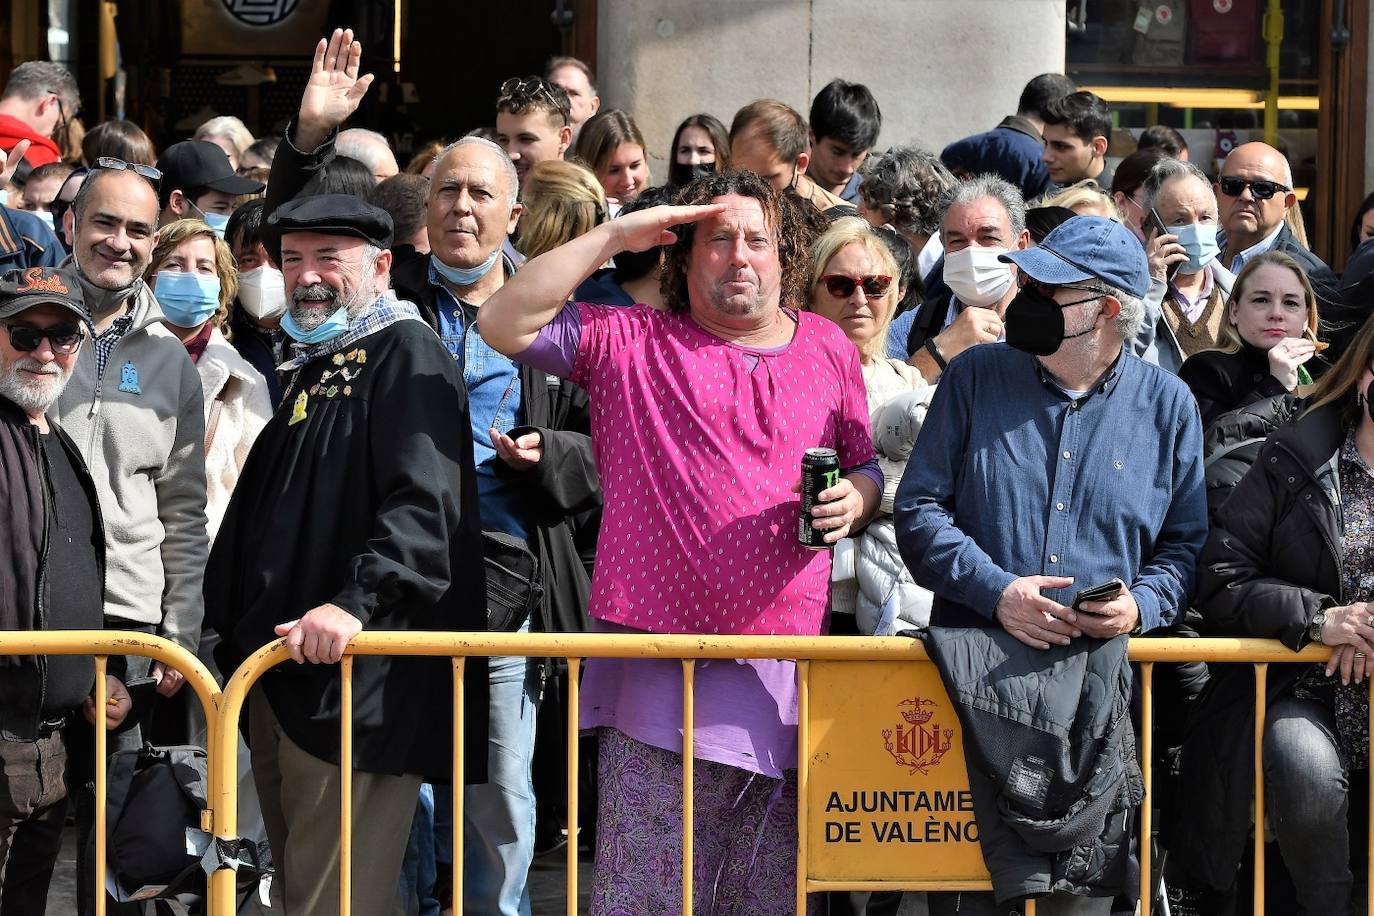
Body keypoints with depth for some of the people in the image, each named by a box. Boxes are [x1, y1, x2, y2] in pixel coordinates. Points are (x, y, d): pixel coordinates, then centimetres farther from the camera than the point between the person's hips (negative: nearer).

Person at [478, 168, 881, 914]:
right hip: (656, 667, -3)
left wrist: (853, 501, -2)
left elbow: (864, 467, 23)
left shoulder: (828, 348, 15)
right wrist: (613, 236, -3)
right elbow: (503, 323, -2)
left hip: (784, 671, 3)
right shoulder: (630, 341, 6)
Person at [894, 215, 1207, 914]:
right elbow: (917, 510, 3)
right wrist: (995, 591, -12)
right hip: (975, 674, 0)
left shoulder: (1167, 405, 8)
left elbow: (1188, 542, 10)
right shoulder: (975, 377, 7)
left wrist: (1141, 605, -11)